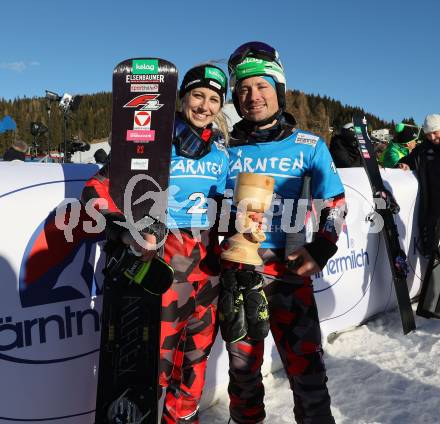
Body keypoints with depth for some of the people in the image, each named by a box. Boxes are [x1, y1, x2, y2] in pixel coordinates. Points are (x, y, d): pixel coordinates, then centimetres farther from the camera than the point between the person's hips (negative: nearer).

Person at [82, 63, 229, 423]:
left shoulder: (220, 148, 8)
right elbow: (98, 192, -11)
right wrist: (129, 233, -24)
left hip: (206, 258, 6)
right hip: (160, 254, -5)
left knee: (199, 345, 15)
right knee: (157, 352, -5)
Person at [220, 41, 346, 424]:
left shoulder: (309, 147, 4)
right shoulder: (227, 148, 7)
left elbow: (334, 204, 5)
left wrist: (320, 250, -9)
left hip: (288, 269, -1)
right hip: (236, 271, 2)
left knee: (306, 365, 1)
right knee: (243, 364, 14)